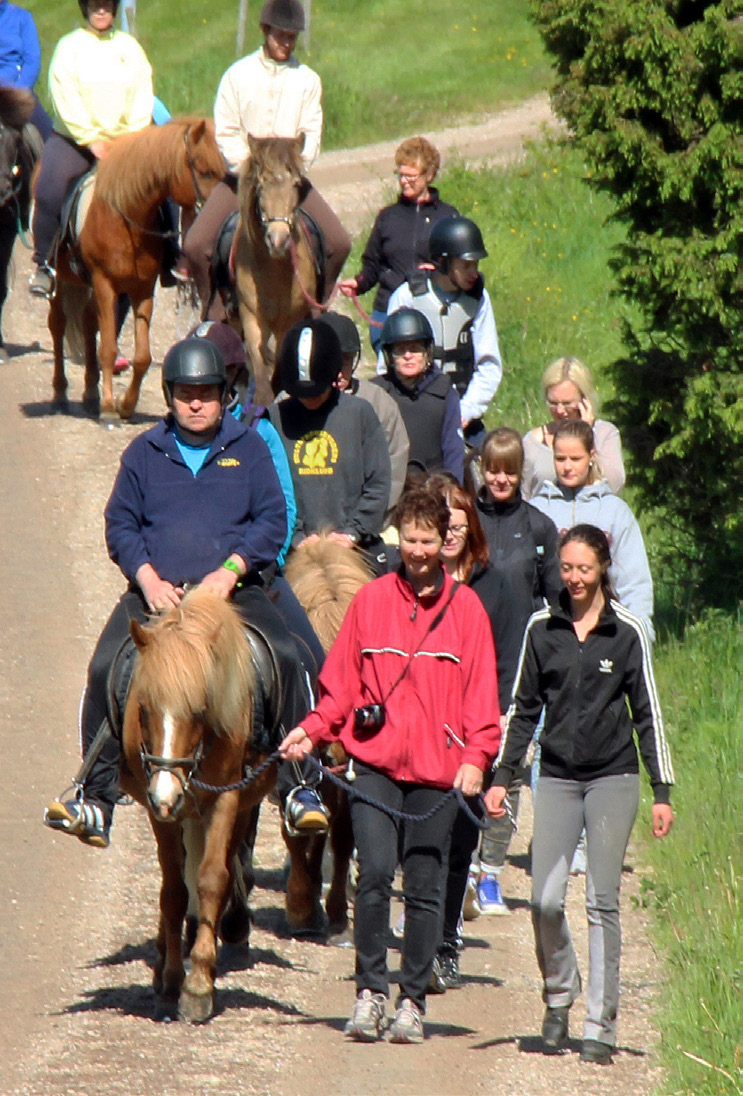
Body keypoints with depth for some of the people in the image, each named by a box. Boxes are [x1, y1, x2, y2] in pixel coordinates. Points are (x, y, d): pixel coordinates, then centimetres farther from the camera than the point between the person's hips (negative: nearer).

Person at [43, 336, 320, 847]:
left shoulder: (249, 448, 10)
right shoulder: (145, 453, 13)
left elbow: (273, 522, 5)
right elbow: (121, 524, 11)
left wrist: (230, 570, -11)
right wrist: (149, 579, -7)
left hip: (233, 590, -1)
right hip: (158, 591, 1)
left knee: (286, 660, -26)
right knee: (106, 668, -24)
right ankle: (96, 801, -22)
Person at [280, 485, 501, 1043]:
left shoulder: (466, 608, 4)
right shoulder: (372, 600, 6)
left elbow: (481, 693, 4)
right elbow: (341, 681, 10)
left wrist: (476, 756, -9)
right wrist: (312, 730, -4)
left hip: (438, 769, 0)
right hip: (376, 765, 0)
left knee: (425, 888, 4)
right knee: (375, 874, -14)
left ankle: (413, 1001, 14)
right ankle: (371, 992, -3)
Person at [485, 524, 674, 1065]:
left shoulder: (628, 632, -1)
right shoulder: (542, 628, 5)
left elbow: (648, 713, 3)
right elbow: (523, 708, 11)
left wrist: (662, 790, 0)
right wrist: (501, 776, 5)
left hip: (613, 777, -2)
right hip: (558, 777, 2)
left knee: (602, 900, -5)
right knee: (545, 900, -7)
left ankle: (601, 1025, -1)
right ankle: (559, 1000, 16)